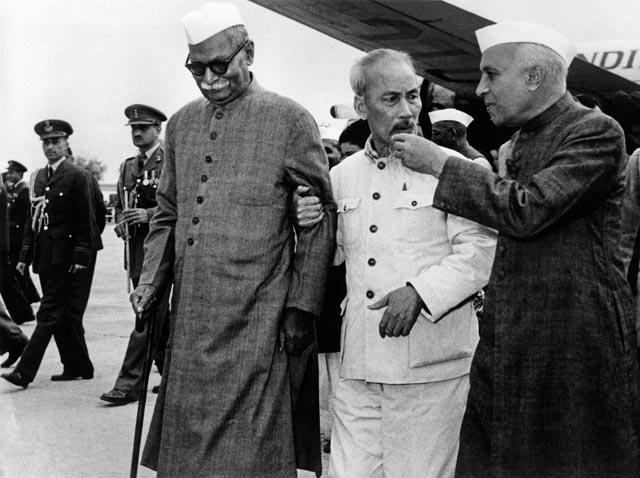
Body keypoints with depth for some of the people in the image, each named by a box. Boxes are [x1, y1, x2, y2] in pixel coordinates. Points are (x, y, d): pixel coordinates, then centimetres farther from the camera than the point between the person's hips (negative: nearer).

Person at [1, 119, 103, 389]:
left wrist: (81, 257, -14)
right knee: (63, 315, 10)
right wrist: (25, 254, 12)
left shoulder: (78, 177, -6)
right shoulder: (38, 177, 15)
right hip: (45, 256, 7)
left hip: (67, 255, -7)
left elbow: (86, 221, -9)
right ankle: (78, 367, 19)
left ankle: (25, 371, -11)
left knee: (51, 313, -8)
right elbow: (33, 220, 17)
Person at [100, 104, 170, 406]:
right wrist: (121, 222, 2)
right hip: (135, 248, 7)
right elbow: (119, 205, 24)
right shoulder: (128, 167, 17)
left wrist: (149, 214, -21)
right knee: (158, 316, 14)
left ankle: (129, 383, -10)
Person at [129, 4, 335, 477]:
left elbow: (320, 220, -3)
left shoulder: (289, 120, -3)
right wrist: (151, 280, 6)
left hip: (257, 323, -5)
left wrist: (302, 306, -9)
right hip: (190, 322, 5)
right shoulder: (181, 124, 13)